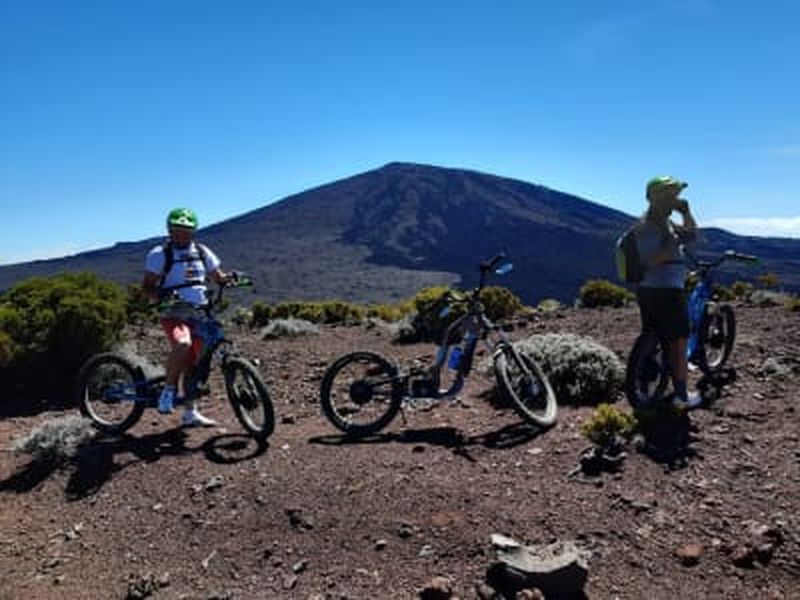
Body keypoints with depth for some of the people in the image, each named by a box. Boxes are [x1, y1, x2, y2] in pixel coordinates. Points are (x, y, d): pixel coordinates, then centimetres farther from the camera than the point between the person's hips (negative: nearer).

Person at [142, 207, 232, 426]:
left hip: (199, 315, 5)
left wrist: (230, 278, -6)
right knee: (182, 344, -35)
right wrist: (160, 295, -28)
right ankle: (169, 391, -13)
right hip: (174, 314, -5)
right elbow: (147, 287, -6)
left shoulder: (202, 252, 10)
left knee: (193, 365, 9)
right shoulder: (159, 254, -3)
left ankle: (191, 413, 22)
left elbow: (217, 277, 17)